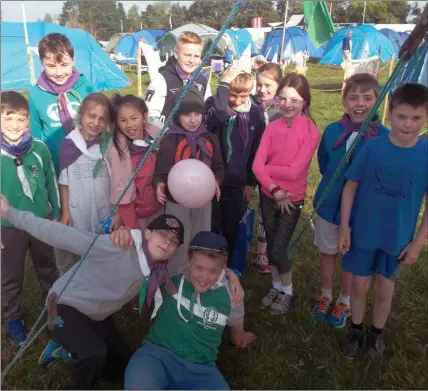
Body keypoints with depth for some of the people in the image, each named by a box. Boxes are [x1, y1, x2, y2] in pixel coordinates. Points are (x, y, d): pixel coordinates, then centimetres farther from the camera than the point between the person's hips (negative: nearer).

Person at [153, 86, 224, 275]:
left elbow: (219, 167, 5)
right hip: (177, 202, -4)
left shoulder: (210, 139, -1)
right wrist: (160, 184, -34)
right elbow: (161, 171, -13)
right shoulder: (169, 140, -14)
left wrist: (216, 181, -16)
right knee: (178, 247, 10)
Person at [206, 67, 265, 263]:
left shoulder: (256, 112, -1)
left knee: (232, 229, 13)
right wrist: (224, 83, -27)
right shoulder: (214, 103, -7)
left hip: (237, 182, 2)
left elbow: (256, 149, 5)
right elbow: (220, 115, -33)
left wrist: (251, 182, 6)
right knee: (211, 228, 8)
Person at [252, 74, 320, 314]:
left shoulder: (311, 132, -14)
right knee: (271, 245, 15)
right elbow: (257, 165, -9)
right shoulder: (272, 128, -3)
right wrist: (275, 190, -19)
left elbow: (294, 171, -20)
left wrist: (267, 168, -9)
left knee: (278, 249, -1)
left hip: (293, 199, -4)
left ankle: (288, 292, 24)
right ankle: (276, 287, 36)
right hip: (269, 196, 4)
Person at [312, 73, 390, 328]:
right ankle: (325, 296, 39)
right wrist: (337, 184, 3)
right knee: (328, 252, 18)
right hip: (329, 204, 2)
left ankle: (345, 302, 37)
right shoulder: (332, 131, -8)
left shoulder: (385, 137, -16)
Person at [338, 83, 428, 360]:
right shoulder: (372, 148, -14)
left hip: (399, 238, 1)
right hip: (363, 232, 0)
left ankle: (377, 334, 41)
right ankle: (356, 331, 39)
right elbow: (351, 186, -5)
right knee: (360, 285, 15)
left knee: (385, 288, 17)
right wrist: (344, 227, -6)